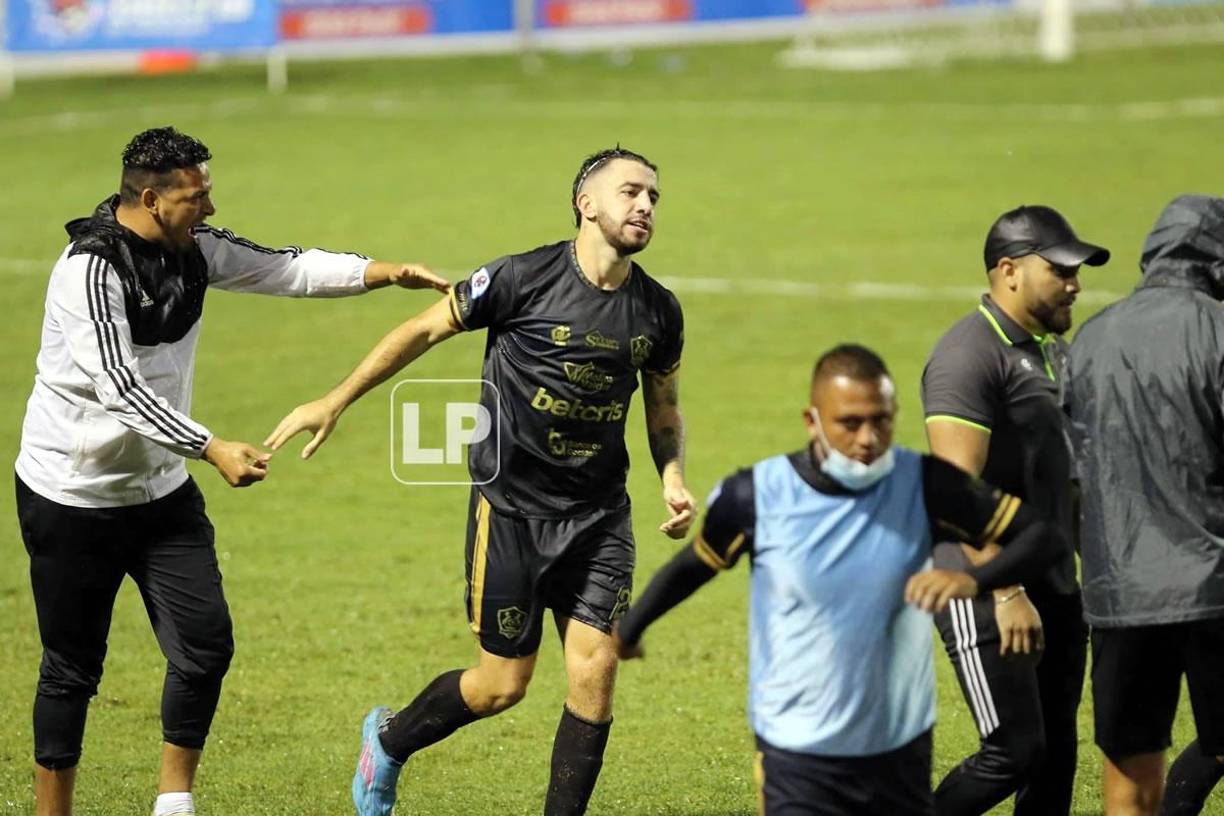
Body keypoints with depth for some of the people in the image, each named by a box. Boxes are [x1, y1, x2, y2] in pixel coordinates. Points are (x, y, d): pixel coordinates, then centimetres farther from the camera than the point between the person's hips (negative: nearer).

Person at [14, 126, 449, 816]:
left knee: (207, 647, -4)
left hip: (162, 488, 7)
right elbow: (120, 389, -31)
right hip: (75, 494, -7)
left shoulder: (195, 248, -1)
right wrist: (213, 449, -38)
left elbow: (287, 269, 5)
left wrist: (385, 272, -9)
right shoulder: (91, 270, -24)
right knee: (74, 668, 2)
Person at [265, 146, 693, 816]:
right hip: (511, 508, -4)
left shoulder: (658, 312, 0)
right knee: (504, 683, 3)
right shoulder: (521, 280, -14)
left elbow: (664, 410, 16)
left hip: (599, 516, 4)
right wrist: (335, 403, 2)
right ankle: (388, 742, 32)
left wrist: (673, 481, -2)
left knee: (594, 670, -8)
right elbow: (424, 331, -2)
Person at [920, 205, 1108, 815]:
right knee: (1013, 753, -12)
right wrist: (1006, 593, -26)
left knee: (1056, 757, 8)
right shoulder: (970, 354, -15)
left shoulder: (1052, 351, 15)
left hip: (1053, 585, 9)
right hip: (985, 588, -9)